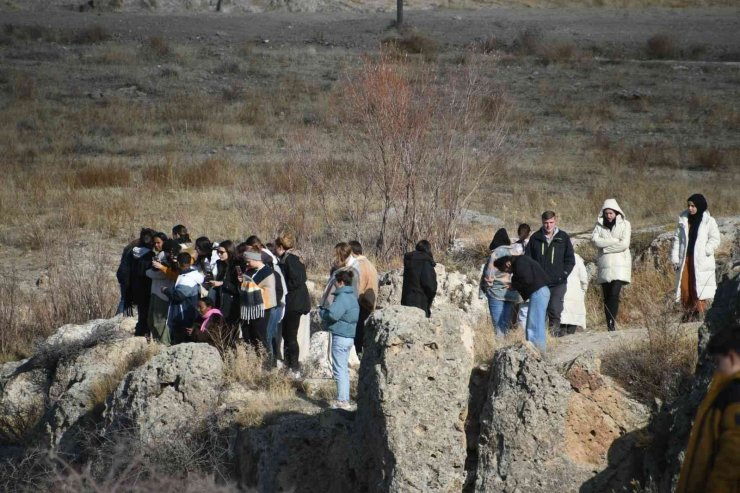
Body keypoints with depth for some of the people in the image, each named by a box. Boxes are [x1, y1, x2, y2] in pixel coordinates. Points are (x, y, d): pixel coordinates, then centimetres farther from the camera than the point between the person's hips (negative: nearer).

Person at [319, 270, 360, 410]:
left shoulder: (342, 297, -17)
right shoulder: (352, 296, 14)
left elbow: (332, 315, -26)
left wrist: (322, 311, -7)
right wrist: (326, 311, 9)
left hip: (340, 337, -10)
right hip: (350, 336, 10)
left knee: (339, 370, -5)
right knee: (344, 369, 16)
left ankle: (342, 400, -4)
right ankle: (345, 399, 22)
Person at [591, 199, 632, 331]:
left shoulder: (624, 225, 4)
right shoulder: (599, 225, 11)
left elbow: (624, 244, -8)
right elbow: (595, 240, -6)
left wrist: (605, 246, -6)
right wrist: (615, 241, -10)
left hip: (620, 265, -3)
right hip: (604, 265, 3)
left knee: (614, 293, -18)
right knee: (607, 296, 1)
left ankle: (612, 323, -19)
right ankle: (610, 325, 3)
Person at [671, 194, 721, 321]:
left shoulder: (709, 221, -1)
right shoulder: (683, 220, 9)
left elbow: (715, 239, -1)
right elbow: (677, 239, 10)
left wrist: (704, 251, -14)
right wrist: (675, 258, 4)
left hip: (701, 261, -3)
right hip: (685, 258, 3)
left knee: (699, 287, -6)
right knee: (684, 286, 0)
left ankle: (699, 313, -1)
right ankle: (688, 313, 9)